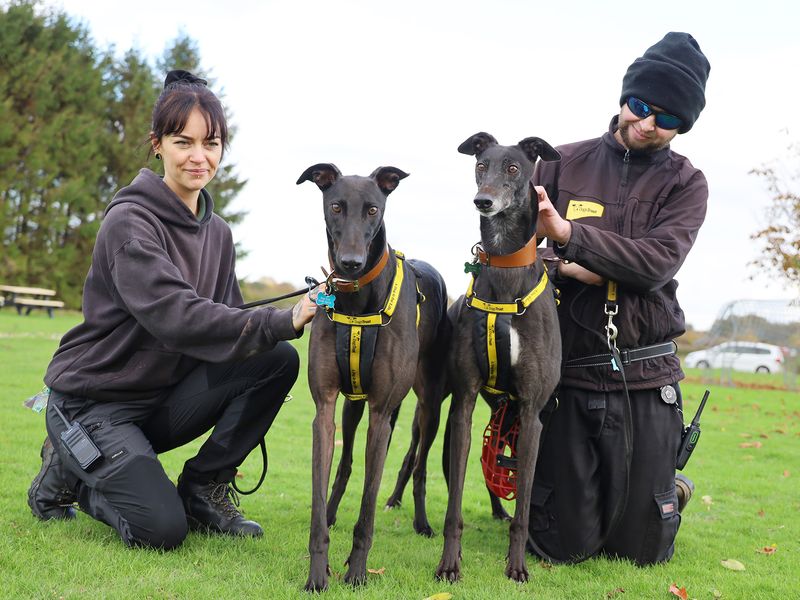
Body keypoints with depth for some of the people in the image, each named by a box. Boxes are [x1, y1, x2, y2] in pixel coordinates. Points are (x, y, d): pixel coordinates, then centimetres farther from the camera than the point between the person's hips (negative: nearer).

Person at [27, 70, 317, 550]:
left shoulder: (217, 232, 7)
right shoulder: (130, 222, -18)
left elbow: (224, 318, 4)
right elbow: (177, 317, -31)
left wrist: (297, 316, -14)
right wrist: (283, 322, -38)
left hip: (164, 399, 6)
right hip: (94, 400, -6)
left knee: (279, 360, -15)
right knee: (163, 529, -25)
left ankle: (203, 489, -1)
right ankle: (66, 474, 5)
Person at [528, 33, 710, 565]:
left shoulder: (685, 184, 2)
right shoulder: (564, 164, 5)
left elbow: (658, 263, -14)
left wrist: (568, 233, -21)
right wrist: (563, 268, -17)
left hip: (645, 380, 0)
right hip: (567, 372, 1)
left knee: (642, 552, 6)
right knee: (562, 546, 4)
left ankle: (670, 490, 38)